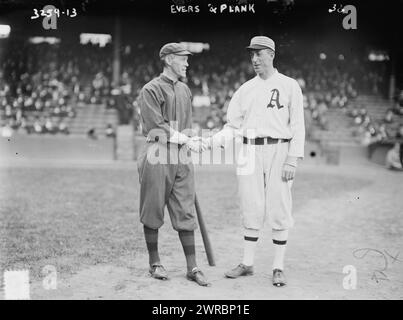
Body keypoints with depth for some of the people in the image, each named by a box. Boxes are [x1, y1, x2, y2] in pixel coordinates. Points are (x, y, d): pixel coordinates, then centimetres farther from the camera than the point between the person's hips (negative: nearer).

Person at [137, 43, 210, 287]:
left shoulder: (185, 90, 18)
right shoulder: (151, 90, -4)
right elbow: (156, 126, -14)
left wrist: (194, 140, 1)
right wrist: (186, 140, -16)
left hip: (183, 157, 6)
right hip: (158, 156, -6)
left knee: (186, 213, 4)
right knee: (153, 211, 4)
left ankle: (192, 267, 7)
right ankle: (155, 263, 18)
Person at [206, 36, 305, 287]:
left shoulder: (289, 86, 2)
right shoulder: (245, 89, 12)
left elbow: (298, 125, -2)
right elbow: (233, 126, 12)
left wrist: (292, 159, -11)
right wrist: (212, 141, -6)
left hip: (278, 150, -3)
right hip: (250, 151, 3)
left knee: (279, 210, -2)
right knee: (252, 209, 6)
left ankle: (279, 267, 7)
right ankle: (248, 263, 17)